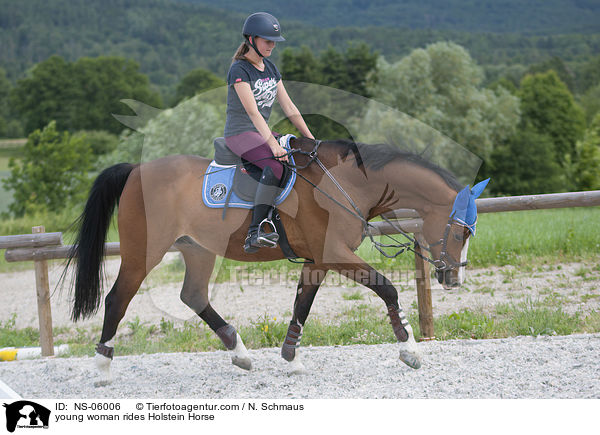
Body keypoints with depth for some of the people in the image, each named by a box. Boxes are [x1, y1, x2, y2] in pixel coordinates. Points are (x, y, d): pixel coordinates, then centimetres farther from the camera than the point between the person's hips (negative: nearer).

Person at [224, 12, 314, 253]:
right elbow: (252, 111, -23)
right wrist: (274, 145, -31)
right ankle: (254, 233, -37)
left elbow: (288, 106, 11)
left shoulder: (270, 68, 11)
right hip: (239, 133, -9)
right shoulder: (239, 69, -13)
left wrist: (311, 138, 3)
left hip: (262, 131, 9)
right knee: (276, 164, -32)